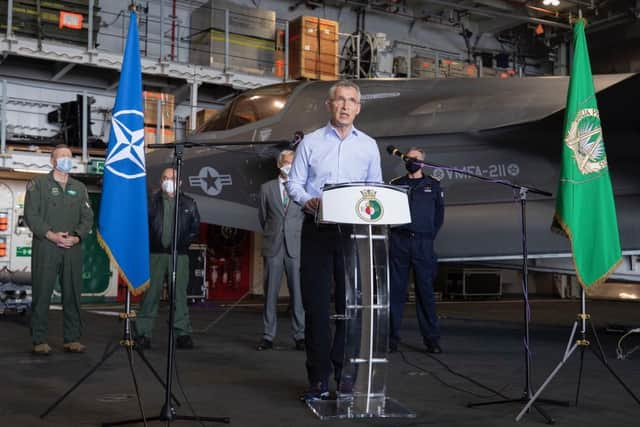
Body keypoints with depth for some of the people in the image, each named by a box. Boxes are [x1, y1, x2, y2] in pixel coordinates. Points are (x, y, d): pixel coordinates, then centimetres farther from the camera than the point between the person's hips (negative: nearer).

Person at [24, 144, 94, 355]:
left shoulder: (79, 187, 18)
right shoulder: (38, 183, 7)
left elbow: (88, 217, 11)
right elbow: (31, 214, -3)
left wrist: (77, 237, -7)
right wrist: (50, 235, -14)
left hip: (73, 248, 3)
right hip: (45, 247, -3)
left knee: (73, 294, 3)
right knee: (42, 293, -2)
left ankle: (72, 339, 9)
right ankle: (39, 340, 4)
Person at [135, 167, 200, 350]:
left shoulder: (188, 203, 10)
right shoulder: (151, 201, 6)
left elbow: (195, 226, 11)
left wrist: (184, 243, 3)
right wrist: (148, 244, -3)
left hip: (179, 255, 1)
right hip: (155, 254, -1)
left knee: (179, 294, 1)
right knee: (150, 294, -1)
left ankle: (183, 333, 7)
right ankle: (143, 333, 4)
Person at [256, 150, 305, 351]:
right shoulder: (267, 188, 11)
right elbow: (262, 216, 17)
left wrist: (297, 235, 9)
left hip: (295, 246, -1)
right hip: (273, 246, 1)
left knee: (297, 291, -2)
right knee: (270, 292, 2)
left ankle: (300, 336, 4)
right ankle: (268, 336, 8)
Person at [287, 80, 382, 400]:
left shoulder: (368, 145, 12)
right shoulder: (310, 142, 8)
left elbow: (376, 188, 13)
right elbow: (294, 182, 6)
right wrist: (307, 199, -15)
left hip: (355, 230, 1)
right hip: (318, 228, -1)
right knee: (316, 302, -2)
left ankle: (347, 375, 13)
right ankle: (319, 378, 5)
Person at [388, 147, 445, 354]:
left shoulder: (433, 185, 12)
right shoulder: (395, 184, 12)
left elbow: (439, 214, 13)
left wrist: (430, 235, 5)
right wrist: (392, 231, 2)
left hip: (423, 244, 0)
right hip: (398, 241, 1)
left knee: (425, 290, -1)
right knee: (396, 289, 1)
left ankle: (431, 339, 3)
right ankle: (392, 337, 5)